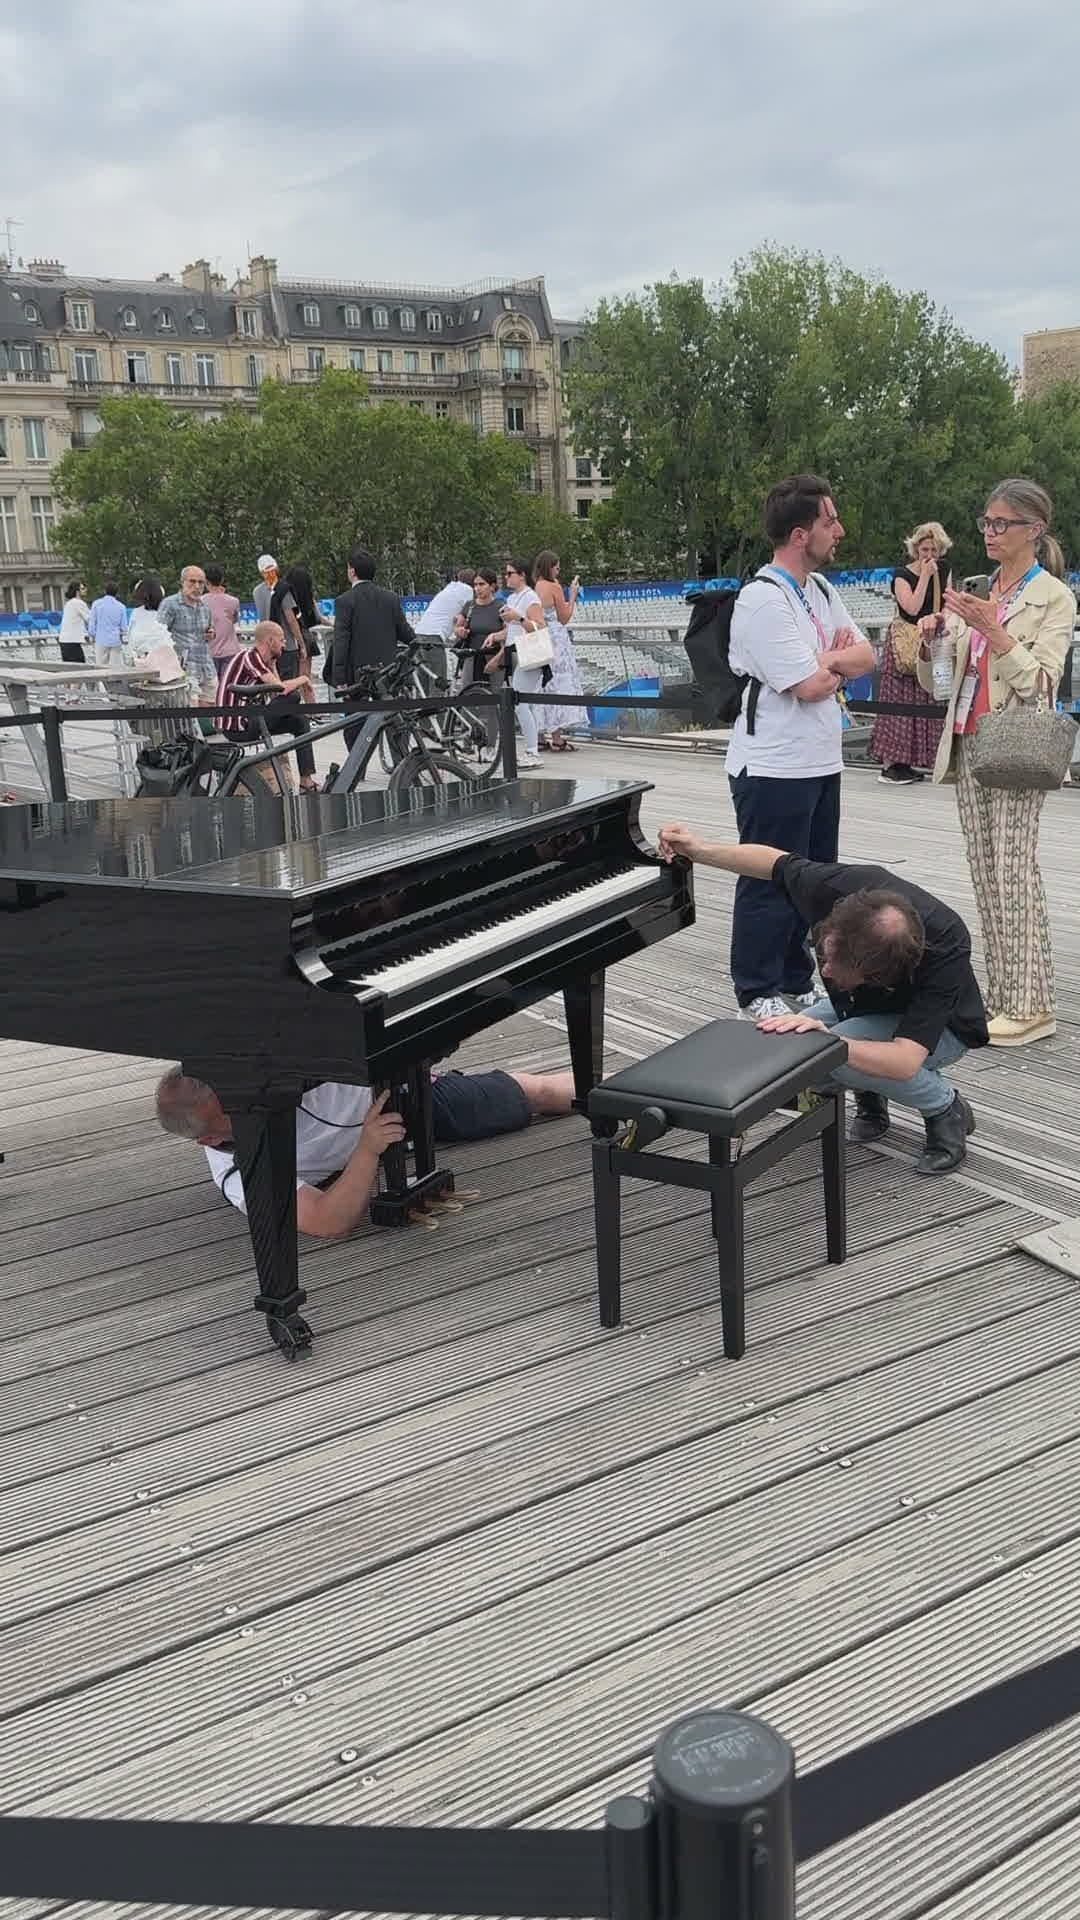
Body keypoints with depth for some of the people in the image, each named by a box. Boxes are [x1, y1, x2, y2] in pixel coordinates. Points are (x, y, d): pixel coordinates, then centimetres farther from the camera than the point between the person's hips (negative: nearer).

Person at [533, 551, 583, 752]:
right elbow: (564, 618, -3)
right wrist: (573, 596, 7)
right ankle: (557, 738, -3)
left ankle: (541, 736, 14)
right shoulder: (554, 587, -9)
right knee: (559, 684, -2)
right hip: (556, 640, -6)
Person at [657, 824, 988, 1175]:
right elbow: (777, 862, -8)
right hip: (867, 1008, 5)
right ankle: (870, 1097, 7)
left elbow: (904, 1062, -48)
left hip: (941, 1026, -5)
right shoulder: (836, 885, -32)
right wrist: (699, 850, -12)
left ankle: (946, 1109, -9)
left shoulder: (946, 953, -43)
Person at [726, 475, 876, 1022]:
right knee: (769, 885, 1)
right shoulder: (763, 600, -18)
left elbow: (866, 656, 10)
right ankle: (758, 994, 13)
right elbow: (809, 686, -21)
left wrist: (827, 662, -10)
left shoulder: (820, 591, 11)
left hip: (820, 763, 9)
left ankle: (797, 983, 29)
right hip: (774, 768, -9)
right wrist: (838, 660, 0)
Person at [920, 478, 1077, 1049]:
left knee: (1014, 871, -10)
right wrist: (930, 637, -4)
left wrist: (994, 630, -22)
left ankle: (1029, 1005, -5)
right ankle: (1002, 995, 12)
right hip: (969, 745, 6)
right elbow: (935, 680, 15)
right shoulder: (977, 595, 15)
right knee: (985, 873, 6)